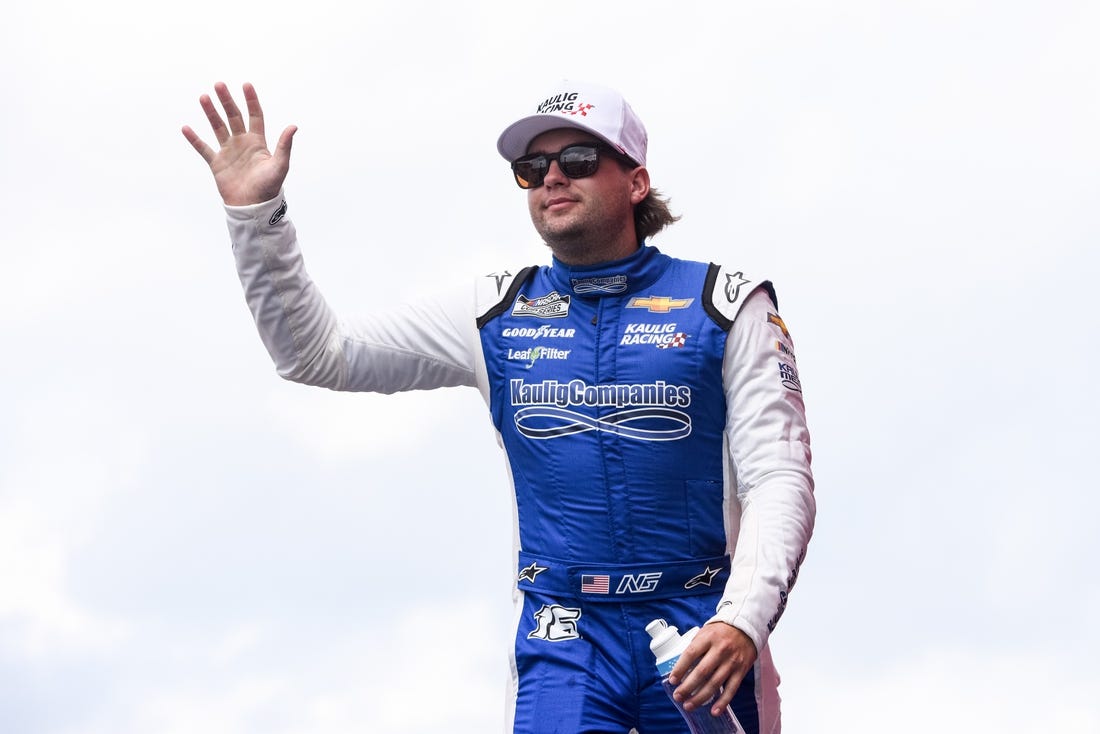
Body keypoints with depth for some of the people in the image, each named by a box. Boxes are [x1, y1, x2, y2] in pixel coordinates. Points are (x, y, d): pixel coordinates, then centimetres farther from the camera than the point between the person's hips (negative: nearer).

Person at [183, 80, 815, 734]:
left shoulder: (726, 307, 3)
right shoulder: (496, 317, 11)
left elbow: (780, 479, -4)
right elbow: (319, 354, 10)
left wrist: (742, 620, -20)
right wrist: (256, 212, -2)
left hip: (703, 634, -1)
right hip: (565, 640, 1)